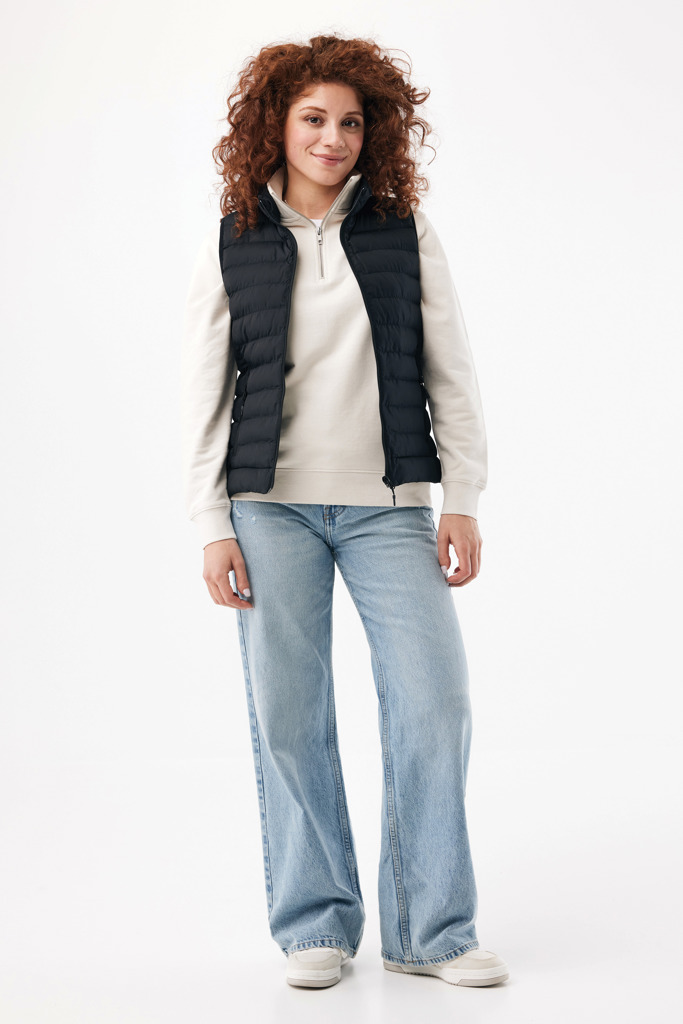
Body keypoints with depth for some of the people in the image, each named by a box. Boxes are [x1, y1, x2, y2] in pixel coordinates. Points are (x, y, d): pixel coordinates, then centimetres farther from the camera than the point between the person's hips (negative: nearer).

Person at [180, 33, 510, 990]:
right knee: (288, 715, 0)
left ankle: (429, 929, 7)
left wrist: (463, 502, 1)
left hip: (390, 504, 1)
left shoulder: (406, 235, 7)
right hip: (272, 505, 0)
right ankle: (316, 926, 14)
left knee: (435, 700, -6)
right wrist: (213, 528, 0)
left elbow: (451, 374, 7)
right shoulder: (232, 245, 6)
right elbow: (204, 396, 6)